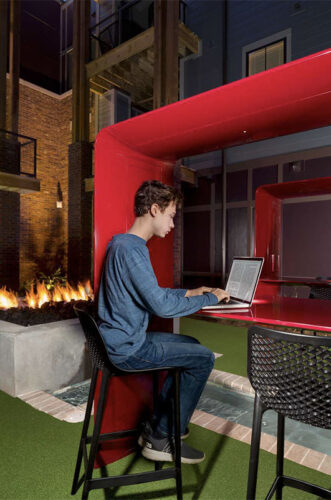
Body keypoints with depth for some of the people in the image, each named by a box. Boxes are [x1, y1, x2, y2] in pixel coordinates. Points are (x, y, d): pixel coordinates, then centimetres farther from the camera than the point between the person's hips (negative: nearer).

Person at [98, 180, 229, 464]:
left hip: (122, 340, 10)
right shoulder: (131, 248, -23)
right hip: (127, 349, -10)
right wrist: (210, 299, -12)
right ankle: (161, 440, 9)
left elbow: (151, 293, 20)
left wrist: (189, 293, 14)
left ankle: (158, 426, 24)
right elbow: (161, 305, -25)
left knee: (191, 345, 19)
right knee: (203, 358, -5)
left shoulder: (123, 243, 11)